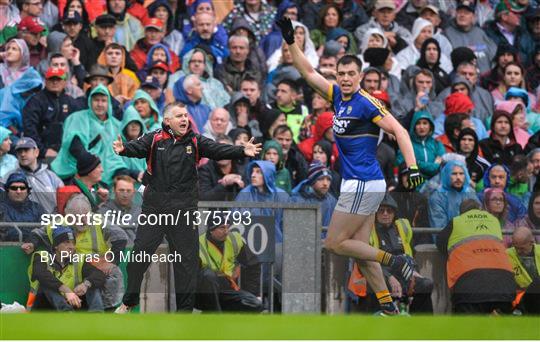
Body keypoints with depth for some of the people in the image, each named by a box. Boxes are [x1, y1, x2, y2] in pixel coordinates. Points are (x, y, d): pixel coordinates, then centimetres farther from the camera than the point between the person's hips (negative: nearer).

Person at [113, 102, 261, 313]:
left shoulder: (195, 142, 2)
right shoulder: (154, 139, -1)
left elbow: (218, 150, -10)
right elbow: (138, 147, -18)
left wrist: (242, 151, -28)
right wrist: (123, 149, -42)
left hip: (183, 210, 1)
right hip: (153, 208, -1)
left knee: (187, 260, 5)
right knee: (140, 254, 6)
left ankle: (185, 308, 17)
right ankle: (129, 300, 24)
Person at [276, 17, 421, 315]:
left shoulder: (365, 102, -13)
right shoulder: (337, 95, 9)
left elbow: (399, 131, -18)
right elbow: (308, 72, 18)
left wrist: (412, 167, -28)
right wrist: (291, 41, 10)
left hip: (364, 186, -9)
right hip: (359, 186, 9)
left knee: (334, 243, -4)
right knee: (359, 248, 6)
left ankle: (394, 261, -3)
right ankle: (388, 307, 5)